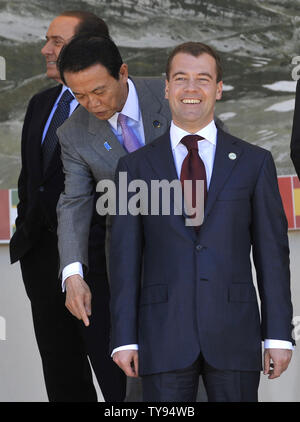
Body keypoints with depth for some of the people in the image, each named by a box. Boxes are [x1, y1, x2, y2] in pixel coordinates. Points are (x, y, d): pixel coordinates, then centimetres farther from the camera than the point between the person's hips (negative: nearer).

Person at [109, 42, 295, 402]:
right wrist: (124, 339, -1)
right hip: (164, 338, 0)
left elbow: (272, 251, 5)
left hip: (234, 336, 0)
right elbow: (125, 255, 5)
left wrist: (278, 334, 0)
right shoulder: (136, 166, 8)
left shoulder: (254, 162, 7)